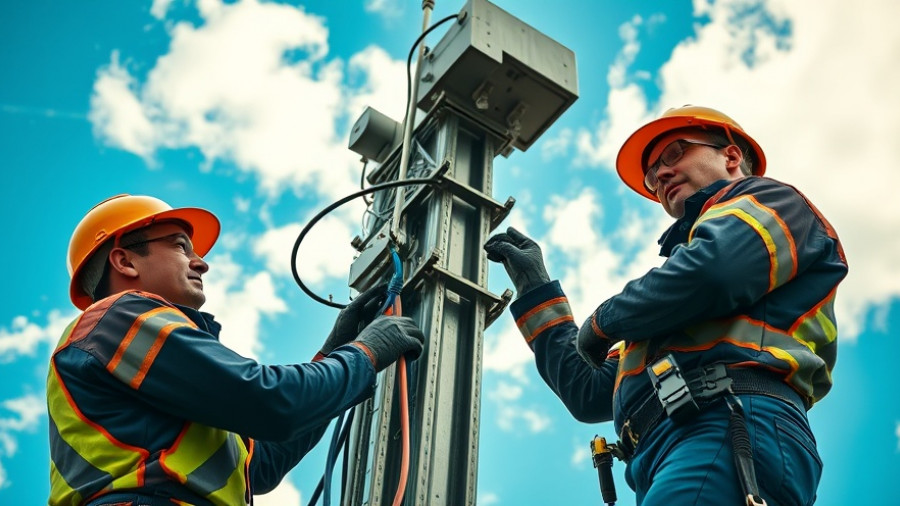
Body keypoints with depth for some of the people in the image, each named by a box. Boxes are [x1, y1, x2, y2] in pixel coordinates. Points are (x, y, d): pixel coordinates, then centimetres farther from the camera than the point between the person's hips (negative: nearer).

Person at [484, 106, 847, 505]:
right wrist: (536, 288, 39)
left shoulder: (770, 200, 17)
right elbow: (589, 394, 34)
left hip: (731, 431, -8)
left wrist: (604, 321, 7)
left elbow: (714, 270, -8)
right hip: (662, 459, 8)